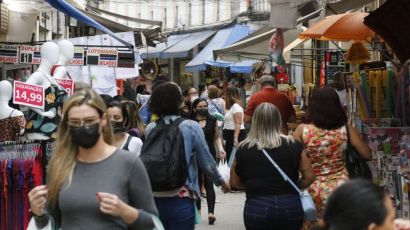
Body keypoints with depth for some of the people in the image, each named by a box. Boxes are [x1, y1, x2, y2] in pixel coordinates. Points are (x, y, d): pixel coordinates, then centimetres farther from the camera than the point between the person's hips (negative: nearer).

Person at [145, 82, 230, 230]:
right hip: (181, 200, -3)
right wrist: (220, 181, 16)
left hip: (155, 200, 3)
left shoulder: (150, 129, -1)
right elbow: (207, 163, -2)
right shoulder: (191, 127, -7)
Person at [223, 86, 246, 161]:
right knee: (228, 156, 10)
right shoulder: (231, 106, 18)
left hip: (236, 133, -10)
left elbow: (238, 123, -22)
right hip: (229, 133, 10)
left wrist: (235, 137, -29)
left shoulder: (236, 106, -14)